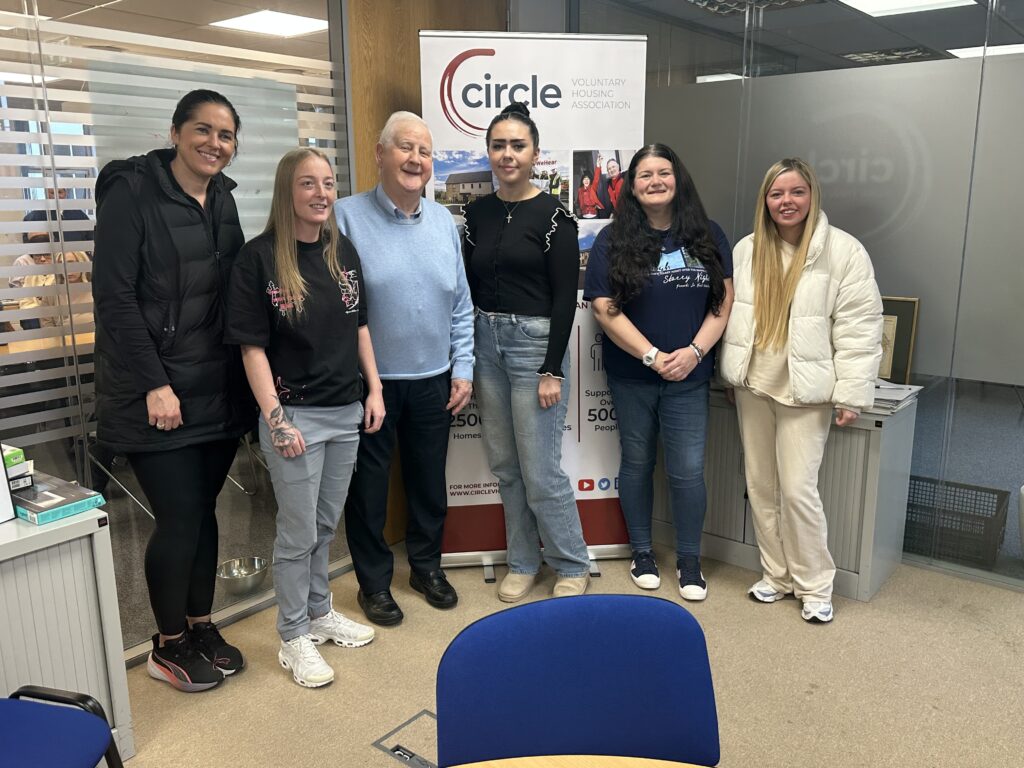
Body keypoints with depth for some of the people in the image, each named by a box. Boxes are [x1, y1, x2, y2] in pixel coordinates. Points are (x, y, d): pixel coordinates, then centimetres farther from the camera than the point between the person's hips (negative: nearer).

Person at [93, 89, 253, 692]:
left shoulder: (223, 199, 10)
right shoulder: (131, 192, -9)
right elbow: (114, 295, -14)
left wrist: (248, 375, 4)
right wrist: (153, 384, -17)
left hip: (218, 389, 6)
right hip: (157, 395, -6)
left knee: (203, 511, 13)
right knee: (180, 518, -1)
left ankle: (201, 624, 31)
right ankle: (169, 644, 21)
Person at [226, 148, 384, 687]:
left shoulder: (344, 251, 5)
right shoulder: (258, 258, -12)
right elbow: (252, 346, -12)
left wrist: (374, 389, 8)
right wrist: (276, 418, -16)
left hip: (346, 411, 5)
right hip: (295, 414, -5)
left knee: (327, 524, 18)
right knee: (298, 532, 6)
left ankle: (320, 612, 37)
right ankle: (293, 638, 23)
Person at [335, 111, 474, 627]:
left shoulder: (443, 221, 7)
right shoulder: (348, 216, -8)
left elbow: (461, 304, 10)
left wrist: (463, 369, 6)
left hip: (434, 381, 4)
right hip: (369, 383, -4)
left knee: (430, 481, 17)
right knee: (369, 487, 10)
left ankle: (426, 565, 37)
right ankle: (374, 581, 28)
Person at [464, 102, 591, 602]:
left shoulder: (553, 215, -8)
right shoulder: (477, 212, 8)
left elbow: (565, 297, -10)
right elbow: (469, 287, 12)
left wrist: (552, 370, -14)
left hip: (535, 342, -6)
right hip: (486, 342, 6)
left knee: (540, 472, -2)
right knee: (505, 466, 13)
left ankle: (573, 566, 19)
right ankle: (523, 562, 29)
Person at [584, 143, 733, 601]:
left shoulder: (708, 236, 5)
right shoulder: (613, 241, -2)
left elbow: (724, 301, 3)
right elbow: (604, 309, -9)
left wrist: (694, 351, -12)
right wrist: (652, 356, -14)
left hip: (689, 376, 1)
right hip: (631, 376, 0)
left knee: (688, 470, 0)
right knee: (637, 462, 12)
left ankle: (689, 561, 19)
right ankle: (642, 554, 28)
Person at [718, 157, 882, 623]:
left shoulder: (844, 252, -9)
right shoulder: (746, 249, 6)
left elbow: (859, 331, -10)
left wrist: (851, 394, -12)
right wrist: (730, 373, 9)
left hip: (804, 390, -5)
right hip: (752, 385, 5)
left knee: (797, 489, -4)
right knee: (760, 486, 11)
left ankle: (814, 584, 16)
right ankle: (776, 574, 28)